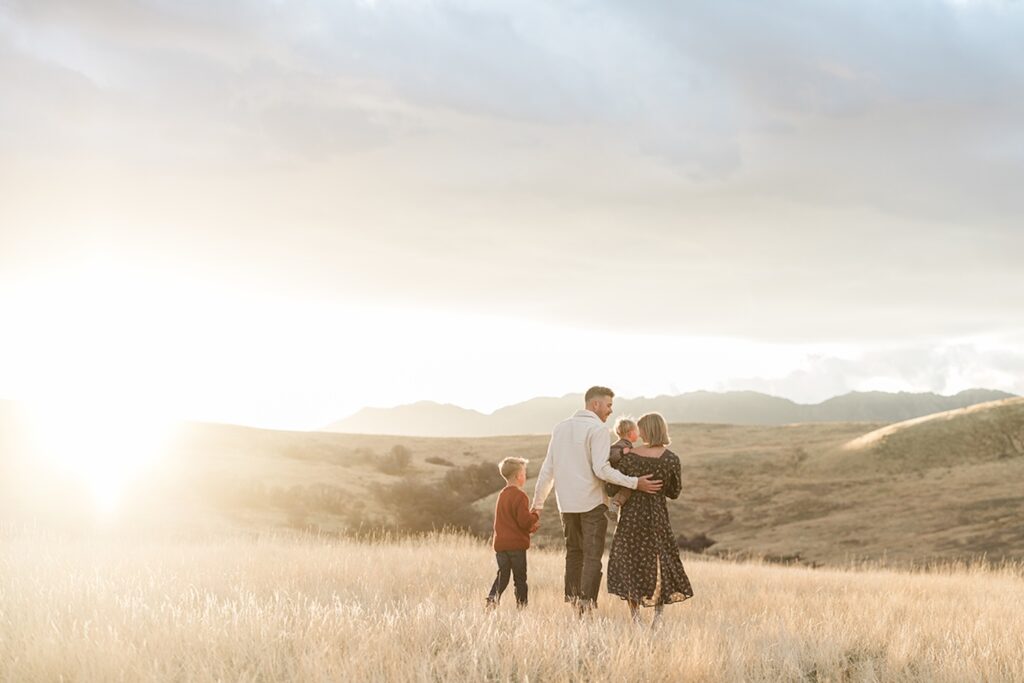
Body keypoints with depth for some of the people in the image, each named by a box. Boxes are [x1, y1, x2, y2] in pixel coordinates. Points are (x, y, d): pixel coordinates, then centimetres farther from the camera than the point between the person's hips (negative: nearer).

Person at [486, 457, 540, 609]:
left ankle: (492, 599, -8)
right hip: (516, 544, -7)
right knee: (520, 577, 3)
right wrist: (535, 516, 1)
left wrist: (531, 526, 12)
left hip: (500, 544, 7)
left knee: (502, 574, 9)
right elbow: (524, 521, -19)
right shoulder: (520, 496, -13)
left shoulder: (502, 495, 15)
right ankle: (522, 605, 5)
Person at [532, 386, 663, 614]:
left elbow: (548, 469, 13)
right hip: (591, 502, -6)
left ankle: (572, 598, 17)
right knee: (592, 556, -3)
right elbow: (601, 469, -19)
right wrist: (635, 483, -19)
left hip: (566, 502, 6)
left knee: (573, 552, 18)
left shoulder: (560, 428, 11)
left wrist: (538, 502, 20)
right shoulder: (597, 429, -10)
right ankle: (586, 603, -11)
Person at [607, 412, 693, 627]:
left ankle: (635, 615, 5)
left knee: (629, 562, 10)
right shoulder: (671, 459, -8)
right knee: (659, 563, 14)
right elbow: (674, 492, 1)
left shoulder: (629, 456, -10)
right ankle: (658, 614, 7)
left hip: (631, 515, -1)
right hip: (657, 516, 1)